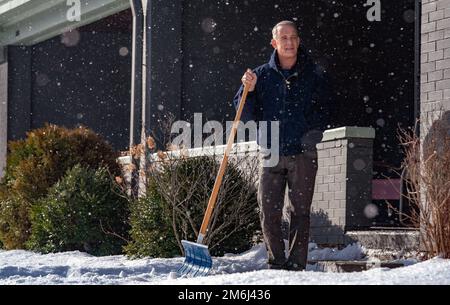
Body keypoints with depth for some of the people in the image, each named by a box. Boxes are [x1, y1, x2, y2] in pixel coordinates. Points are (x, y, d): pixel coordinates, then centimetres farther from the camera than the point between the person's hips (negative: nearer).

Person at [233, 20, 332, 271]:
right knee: (269, 213, 0)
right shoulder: (262, 75, 8)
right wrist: (248, 91, -9)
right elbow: (247, 116, 7)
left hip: (303, 155, -1)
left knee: (300, 212, -1)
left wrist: (313, 133, -7)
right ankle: (276, 263, 12)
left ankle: (296, 264, 3)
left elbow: (324, 112, 7)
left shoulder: (314, 76, 4)